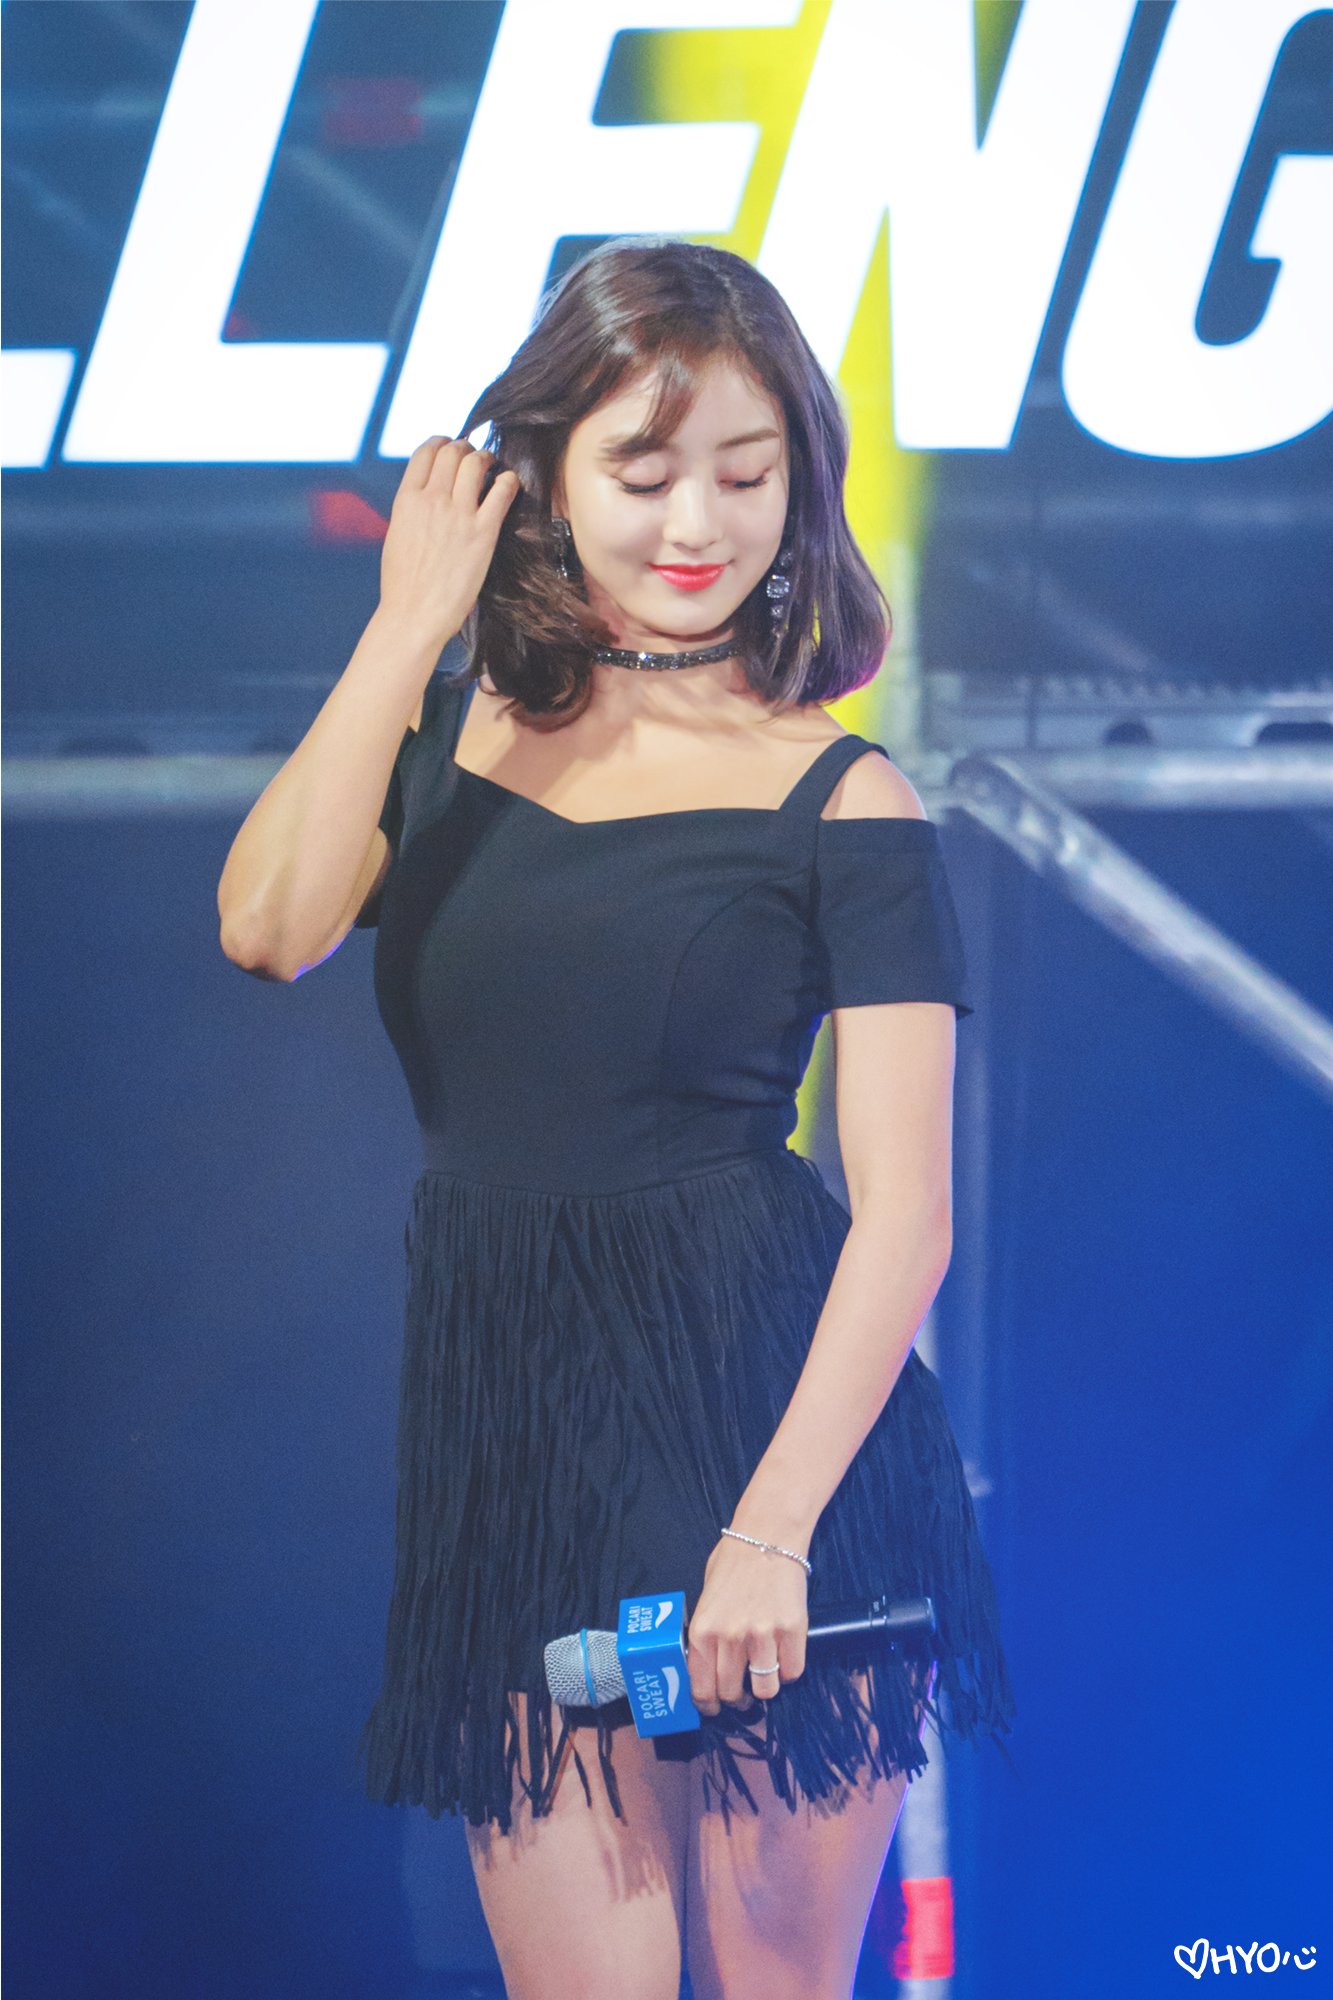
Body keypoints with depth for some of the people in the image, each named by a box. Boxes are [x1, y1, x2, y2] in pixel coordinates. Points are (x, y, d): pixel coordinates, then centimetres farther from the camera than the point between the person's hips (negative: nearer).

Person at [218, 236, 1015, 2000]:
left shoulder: (838, 803, -3)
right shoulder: (451, 726, 10)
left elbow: (905, 1212, -9)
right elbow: (271, 928, -10)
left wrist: (771, 1524, -21)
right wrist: (410, 619, -6)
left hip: (770, 1414, -3)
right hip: (503, 1439, 3)